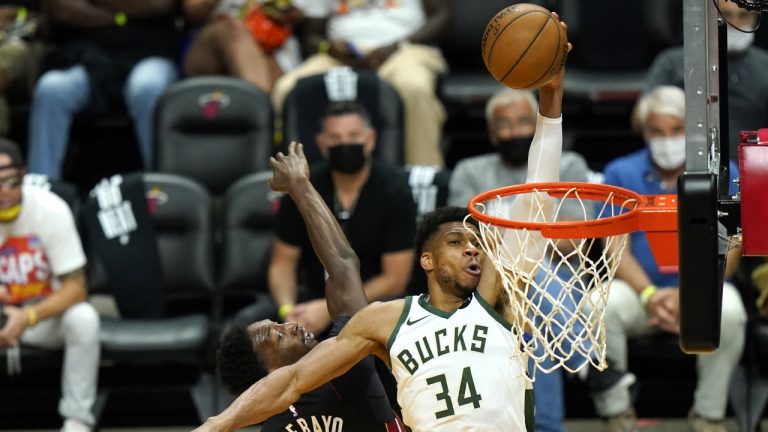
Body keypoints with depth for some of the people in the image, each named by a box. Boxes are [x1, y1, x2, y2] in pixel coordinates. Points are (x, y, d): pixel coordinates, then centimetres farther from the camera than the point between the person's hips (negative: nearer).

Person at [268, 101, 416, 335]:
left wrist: (330, 309, -18)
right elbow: (283, 262, 5)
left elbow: (394, 279, -10)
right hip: (315, 296, 3)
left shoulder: (394, 190, -10)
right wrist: (287, 310, -17)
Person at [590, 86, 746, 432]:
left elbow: (728, 251, -4)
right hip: (639, 288, 1)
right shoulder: (621, 174, 5)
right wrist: (649, 295, -20)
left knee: (729, 312, -34)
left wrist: (685, 296, -20)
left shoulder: (722, 174, 2)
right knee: (601, 307, -32)